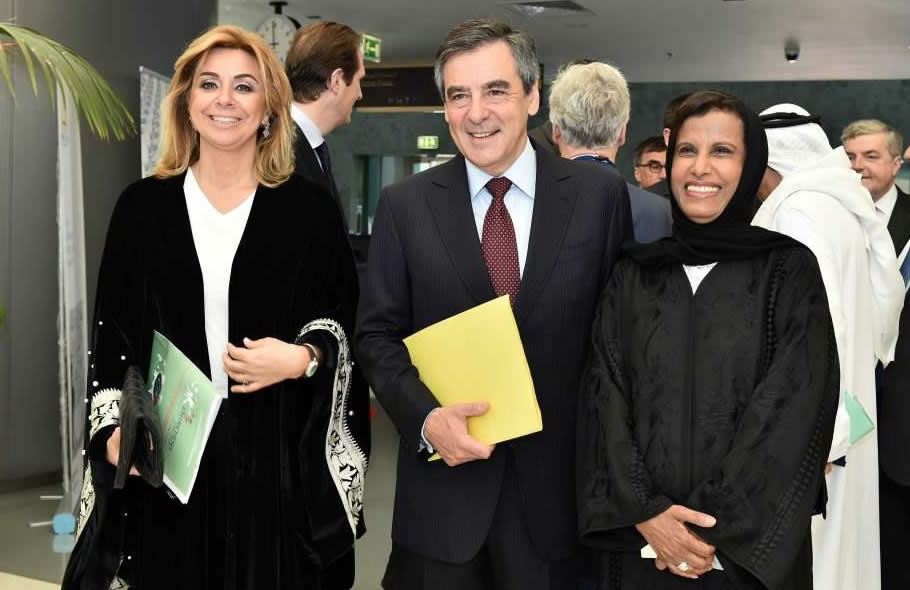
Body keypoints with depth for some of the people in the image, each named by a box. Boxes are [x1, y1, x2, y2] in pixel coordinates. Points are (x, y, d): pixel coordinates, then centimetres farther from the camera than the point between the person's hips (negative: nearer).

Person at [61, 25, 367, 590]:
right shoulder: (143, 206, 5)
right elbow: (111, 338, 9)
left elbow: (346, 330, 5)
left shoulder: (310, 209, 1)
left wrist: (304, 360, -14)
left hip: (279, 463, -1)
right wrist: (113, 431, -3)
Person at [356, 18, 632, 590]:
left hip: (560, 482, 0)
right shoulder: (405, 204, 1)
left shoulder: (600, 194, -1)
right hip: (443, 482, 1)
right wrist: (426, 417, -14)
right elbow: (378, 333, 3)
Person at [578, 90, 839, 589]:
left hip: (751, 546, -2)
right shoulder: (634, 273, 5)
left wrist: (716, 526, -15)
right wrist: (643, 511, -13)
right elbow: (605, 398, 0)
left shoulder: (789, 270, -2)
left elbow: (792, 411, -9)